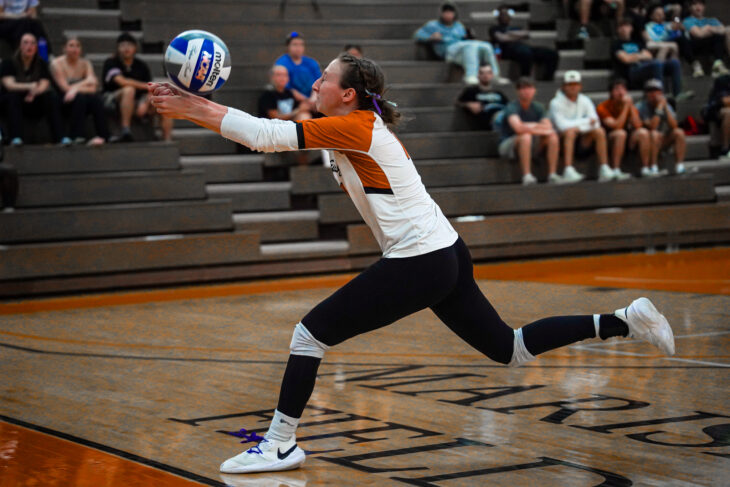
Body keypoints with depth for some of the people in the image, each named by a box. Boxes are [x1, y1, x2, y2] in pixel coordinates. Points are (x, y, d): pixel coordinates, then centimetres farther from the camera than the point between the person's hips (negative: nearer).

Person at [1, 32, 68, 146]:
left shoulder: (41, 64, 6)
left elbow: (44, 85, -9)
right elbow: (9, 85, -16)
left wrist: (34, 93, -33)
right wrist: (29, 87, -35)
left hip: (35, 104, 2)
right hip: (15, 103, -2)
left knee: (52, 96, -25)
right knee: (13, 95, -34)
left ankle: (61, 136, -33)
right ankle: (16, 137, -43)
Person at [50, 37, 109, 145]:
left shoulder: (85, 63, 7)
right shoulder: (57, 64, -5)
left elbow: (93, 87, -6)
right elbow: (65, 88, -14)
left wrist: (76, 87, -20)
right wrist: (85, 88, -13)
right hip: (65, 101, -4)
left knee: (96, 98, -29)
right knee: (80, 97, -35)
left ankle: (103, 135, -33)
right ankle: (76, 136, -38)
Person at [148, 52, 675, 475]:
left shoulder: (353, 128, -12)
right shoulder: (366, 128, 14)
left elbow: (265, 135, -17)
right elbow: (270, 132, 16)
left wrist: (190, 108, -9)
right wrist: (194, 105, 10)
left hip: (418, 265, -10)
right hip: (445, 254, 10)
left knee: (310, 334, -2)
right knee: (508, 348, 16)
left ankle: (280, 446, 6)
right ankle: (624, 319, 13)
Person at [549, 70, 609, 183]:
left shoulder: (585, 101, 8)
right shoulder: (556, 103, -6)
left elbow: (595, 123, -4)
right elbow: (562, 125, -20)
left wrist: (578, 127, -20)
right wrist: (586, 121, -12)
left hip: (582, 143, 4)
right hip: (563, 141, -4)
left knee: (599, 131, -18)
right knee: (570, 131, -34)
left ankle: (604, 170, -22)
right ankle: (568, 172, -45)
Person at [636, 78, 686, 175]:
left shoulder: (667, 106, 2)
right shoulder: (641, 107, -12)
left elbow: (674, 125, -13)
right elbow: (652, 127, -25)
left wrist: (665, 107, -17)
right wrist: (659, 107, -23)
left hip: (663, 142, 5)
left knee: (679, 132, -19)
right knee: (654, 134, -35)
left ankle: (679, 166, -24)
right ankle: (653, 168, -33)